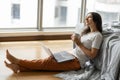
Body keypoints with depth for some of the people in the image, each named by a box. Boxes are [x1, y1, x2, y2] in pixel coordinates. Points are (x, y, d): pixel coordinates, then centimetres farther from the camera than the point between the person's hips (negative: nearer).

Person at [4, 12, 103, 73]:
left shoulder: (97, 35, -9)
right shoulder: (87, 31, 19)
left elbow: (92, 55, -16)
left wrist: (79, 43, -16)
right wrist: (76, 40, -1)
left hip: (76, 62, -8)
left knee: (46, 62, -13)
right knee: (48, 60, -11)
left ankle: (17, 61, -11)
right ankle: (18, 67, -21)